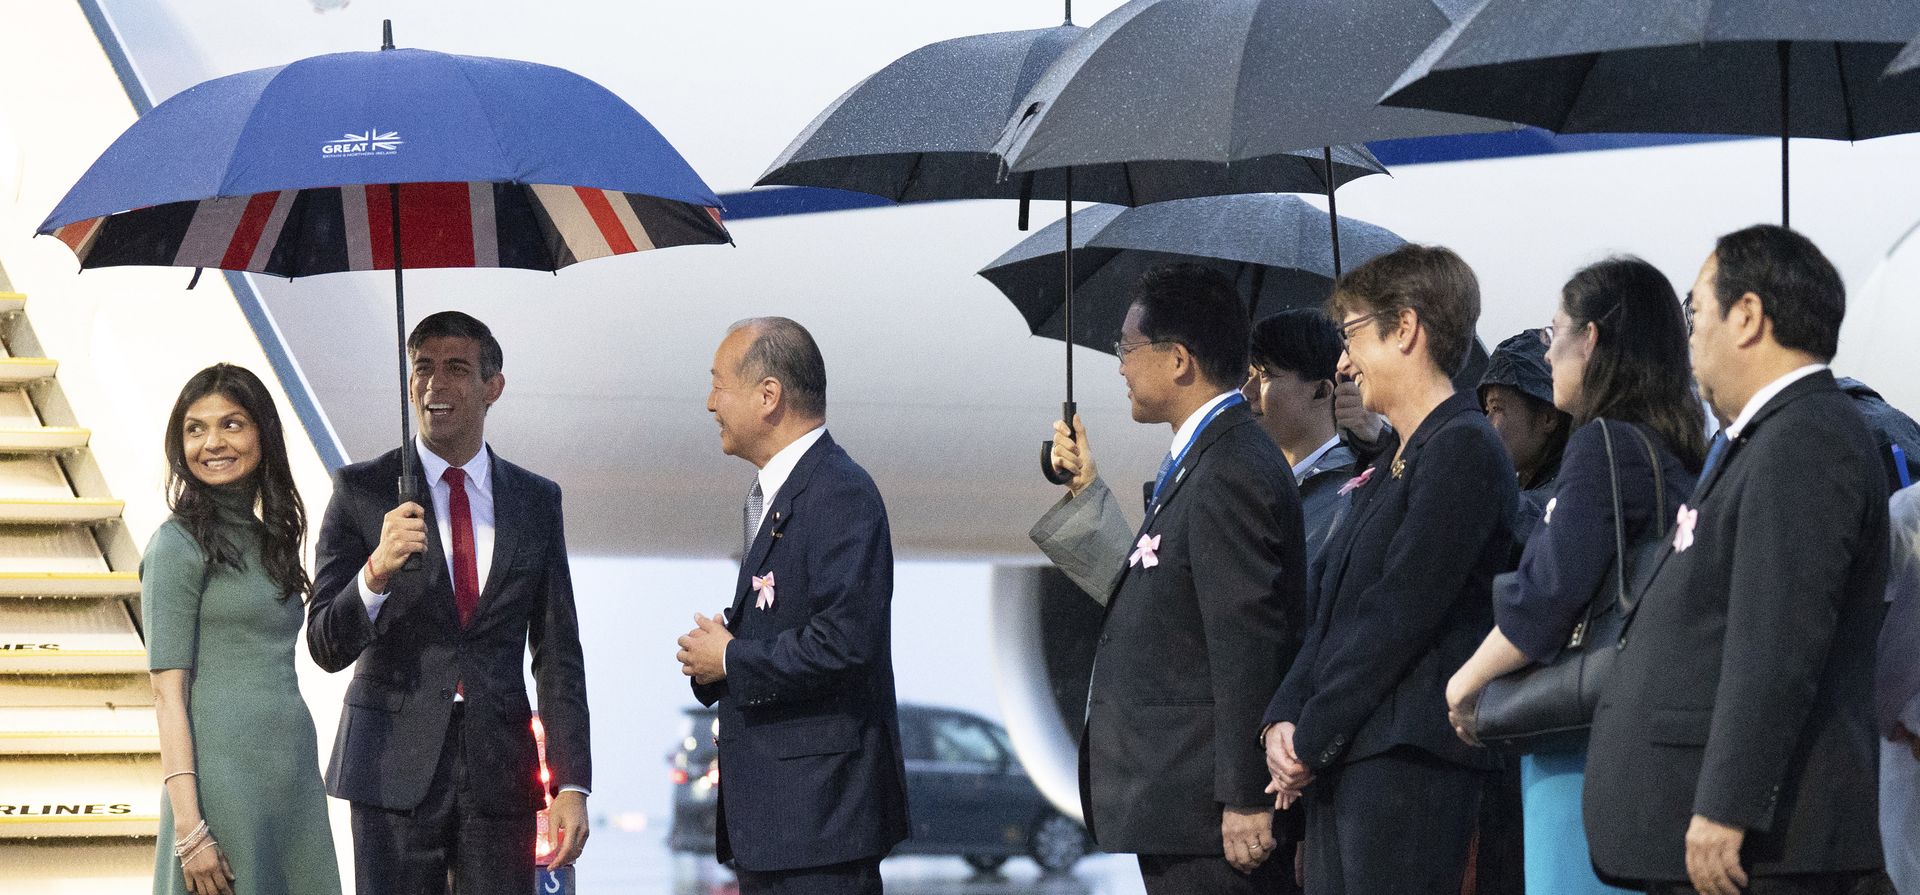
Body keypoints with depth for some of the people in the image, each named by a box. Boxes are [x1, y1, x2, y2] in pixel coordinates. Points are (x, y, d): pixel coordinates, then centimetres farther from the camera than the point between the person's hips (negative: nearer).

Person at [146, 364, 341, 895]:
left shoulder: (268, 537, 14)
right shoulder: (178, 546, -6)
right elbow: (168, 695, -11)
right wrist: (188, 828, -17)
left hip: (295, 771, 7)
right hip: (223, 772, -7)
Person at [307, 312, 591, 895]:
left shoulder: (537, 501, 10)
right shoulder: (363, 491, 2)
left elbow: (558, 655, 11)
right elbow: (327, 647, -4)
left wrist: (571, 784, 2)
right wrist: (377, 572, -24)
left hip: (500, 770, 2)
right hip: (395, 768, -2)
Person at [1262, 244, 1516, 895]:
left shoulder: (1463, 449, -9)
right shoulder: (1388, 462, 21)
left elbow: (1399, 612, -14)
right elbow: (1330, 603, 18)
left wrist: (1311, 739, -11)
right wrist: (1284, 719, 3)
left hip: (1410, 760, -9)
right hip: (1343, 759, 9)